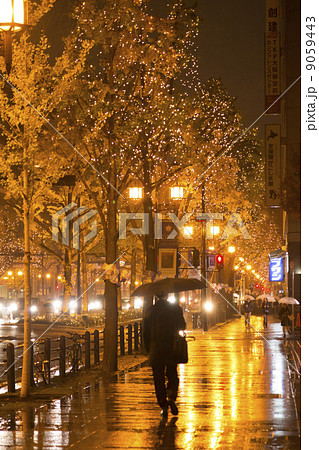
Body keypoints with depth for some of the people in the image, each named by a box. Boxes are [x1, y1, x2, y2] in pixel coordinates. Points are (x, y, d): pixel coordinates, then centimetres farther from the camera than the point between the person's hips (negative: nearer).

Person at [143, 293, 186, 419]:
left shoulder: (150, 311, -4)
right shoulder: (176, 308, -4)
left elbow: (146, 332, -2)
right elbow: (182, 327, 5)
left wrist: (148, 349, 7)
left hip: (156, 350, -1)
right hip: (172, 348, 1)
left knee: (158, 379, 7)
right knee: (172, 376, 15)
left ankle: (163, 406, 3)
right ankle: (171, 398, -9)